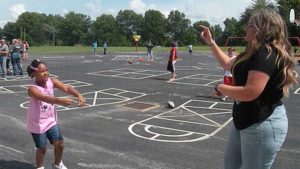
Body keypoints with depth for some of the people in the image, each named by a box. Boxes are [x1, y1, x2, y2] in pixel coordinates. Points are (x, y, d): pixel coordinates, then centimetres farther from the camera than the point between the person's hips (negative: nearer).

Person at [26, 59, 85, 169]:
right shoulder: (32, 89, -28)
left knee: (59, 143, 9)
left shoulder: (51, 81, -12)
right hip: (37, 123, -5)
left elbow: (66, 88, -25)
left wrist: (79, 95, -43)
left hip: (51, 120, 5)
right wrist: (60, 100, -64)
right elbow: (45, 98, -48)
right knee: (42, 148, 8)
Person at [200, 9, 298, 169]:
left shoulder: (267, 55, -24)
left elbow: (250, 93, -32)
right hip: (246, 119, 11)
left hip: (263, 123, -11)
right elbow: (228, 64, 22)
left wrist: (221, 88, -15)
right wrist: (210, 42, 19)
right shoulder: (255, 53, 9)